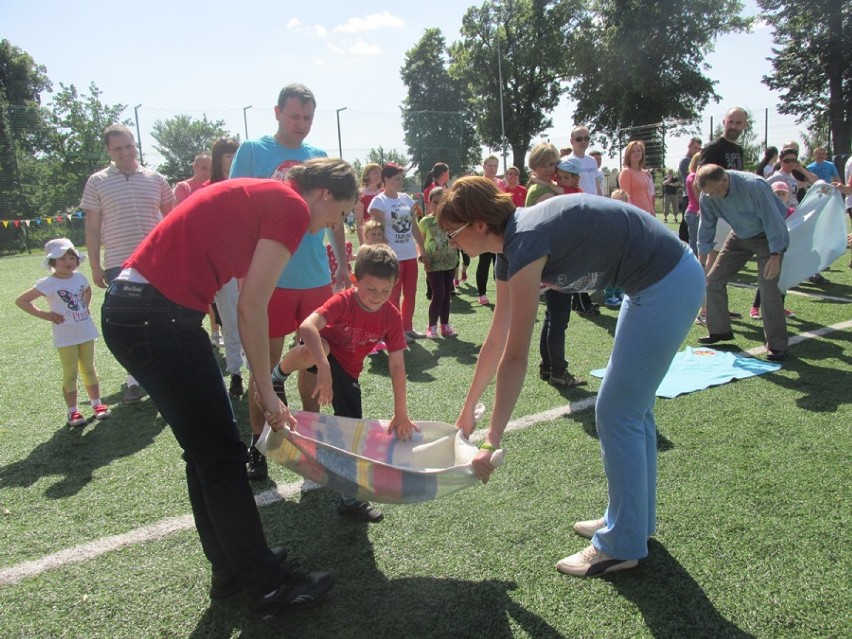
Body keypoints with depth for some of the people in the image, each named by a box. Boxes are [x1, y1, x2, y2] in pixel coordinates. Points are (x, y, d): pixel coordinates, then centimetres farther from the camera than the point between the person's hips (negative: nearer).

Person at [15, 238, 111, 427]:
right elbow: (21, 301, -10)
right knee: (70, 374, 1)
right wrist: (44, 314, -12)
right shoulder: (48, 284, -13)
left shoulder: (80, 277, 2)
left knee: (88, 369, 13)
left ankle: (97, 404, 22)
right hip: (65, 337, -4)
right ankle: (73, 412, 9)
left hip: (86, 332, 4)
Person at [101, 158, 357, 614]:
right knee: (222, 453, -1)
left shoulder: (261, 196, 20)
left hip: (127, 309, 10)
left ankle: (231, 568, 28)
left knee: (207, 451, 16)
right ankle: (267, 585, 12)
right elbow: (251, 307, -13)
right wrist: (265, 389, -3)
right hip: (157, 316, -10)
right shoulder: (293, 206, -8)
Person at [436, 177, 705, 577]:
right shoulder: (510, 246, 6)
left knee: (616, 414, -1)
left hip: (667, 285, -10)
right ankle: (636, 518, 36)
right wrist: (467, 412, 19)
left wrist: (491, 443, -17)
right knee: (633, 406, 18)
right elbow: (496, 339, 12)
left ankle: (621, 546, 16)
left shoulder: (525, 243, -22)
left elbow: (515, 357, -23)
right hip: (669, 279, 10)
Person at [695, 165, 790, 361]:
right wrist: (701, 257, -1)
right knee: (713, 279, 1)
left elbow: (772, 219, -28)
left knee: (768, 288, -16)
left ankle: (777, 345, -7)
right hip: (739, 237, 6)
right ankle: (719, 330, 17)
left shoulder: (754, 185, -32)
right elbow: (706, 226, -2)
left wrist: (775, 255, -30)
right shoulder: (707, 197, -16)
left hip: (767, 236, -6)